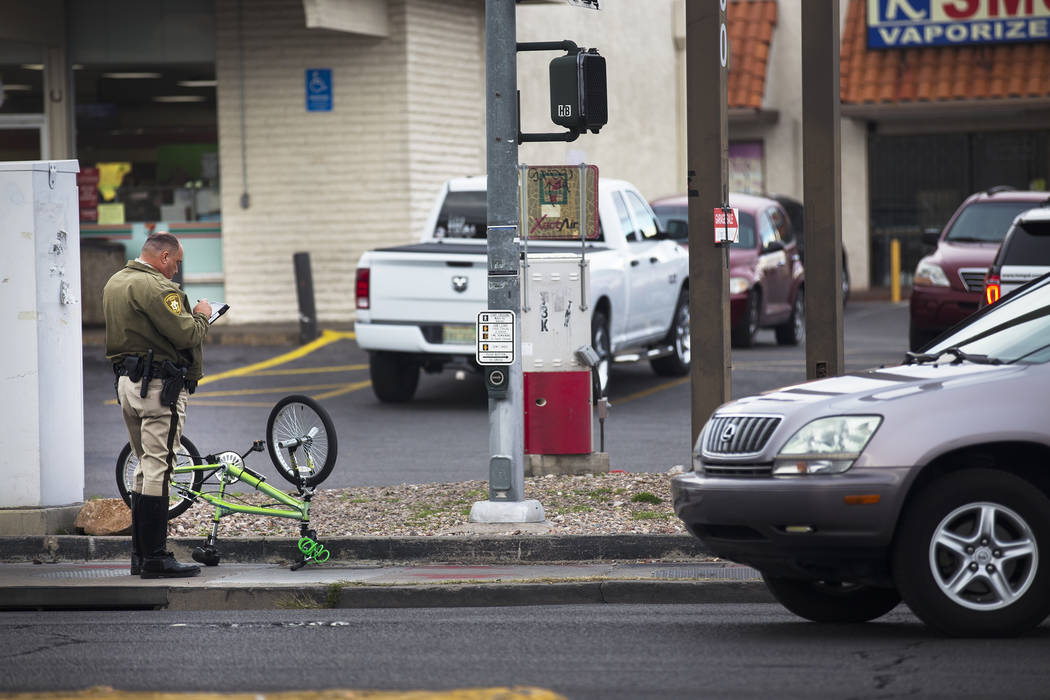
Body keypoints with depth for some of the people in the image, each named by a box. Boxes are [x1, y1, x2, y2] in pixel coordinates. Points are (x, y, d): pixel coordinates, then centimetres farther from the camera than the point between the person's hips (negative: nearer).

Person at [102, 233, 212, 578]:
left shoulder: (114, 282, 14)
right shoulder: (155, 287, -17)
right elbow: (186, 334, -21)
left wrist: (187, 314, 16)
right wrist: (201, 316, 0)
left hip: (126, 381, 10)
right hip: (159, 385, -10)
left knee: (145, 467, 16)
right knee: (158, 468, -7)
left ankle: (140, 554, 17)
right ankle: (155, 558, -8)